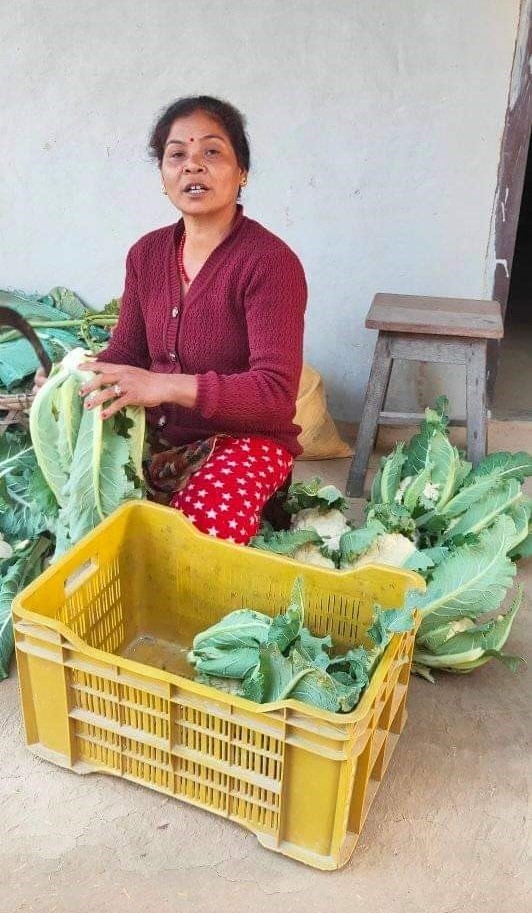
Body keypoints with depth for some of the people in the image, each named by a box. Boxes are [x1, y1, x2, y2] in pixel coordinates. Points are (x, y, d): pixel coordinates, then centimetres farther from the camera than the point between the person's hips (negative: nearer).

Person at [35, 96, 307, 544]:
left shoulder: (270, 262, -14)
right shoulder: (147, 254, 8)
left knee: (197, 536, -32)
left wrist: (166, 386, -33)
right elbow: (126, 351, 12)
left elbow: (276, 392, -21)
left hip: (244, 439, -6)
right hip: (157, 438, 6)